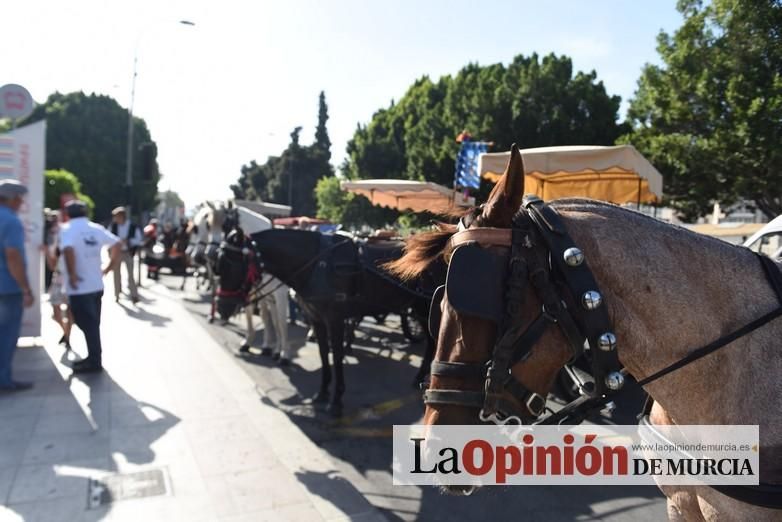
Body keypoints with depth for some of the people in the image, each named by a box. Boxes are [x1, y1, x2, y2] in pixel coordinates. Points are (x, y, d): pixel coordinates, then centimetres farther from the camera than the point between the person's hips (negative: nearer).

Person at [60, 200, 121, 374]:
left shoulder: (67, 228, -9)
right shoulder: (97, 228, 8)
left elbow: (68, 250, -28)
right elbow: (118, 244, 7)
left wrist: (72, 275, -19)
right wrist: (108, 268, 7)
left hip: (79, 287, -6)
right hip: (96, 284, 6)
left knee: (87, 324, 0)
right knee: (92, 323, 16)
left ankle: (94, 361, 5)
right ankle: (93, 358, 25)